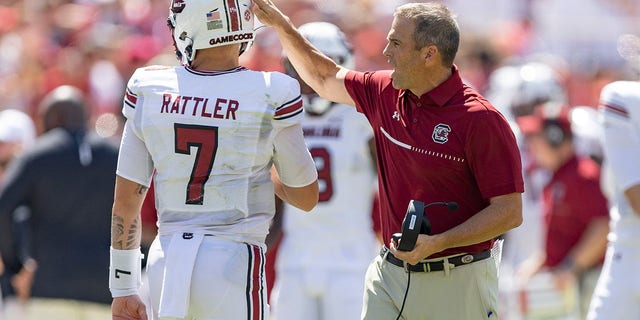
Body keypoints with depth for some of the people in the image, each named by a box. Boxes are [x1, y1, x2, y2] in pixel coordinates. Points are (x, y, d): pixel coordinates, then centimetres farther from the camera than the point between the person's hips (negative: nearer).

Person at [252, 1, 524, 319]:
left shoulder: (480, 120, -15)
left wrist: (437, 243, -25)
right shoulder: (386, 94, 6)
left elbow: (509, 212, -16)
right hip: (389, 275, 6)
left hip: (455, 284, -6)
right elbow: (325, 78, 25)